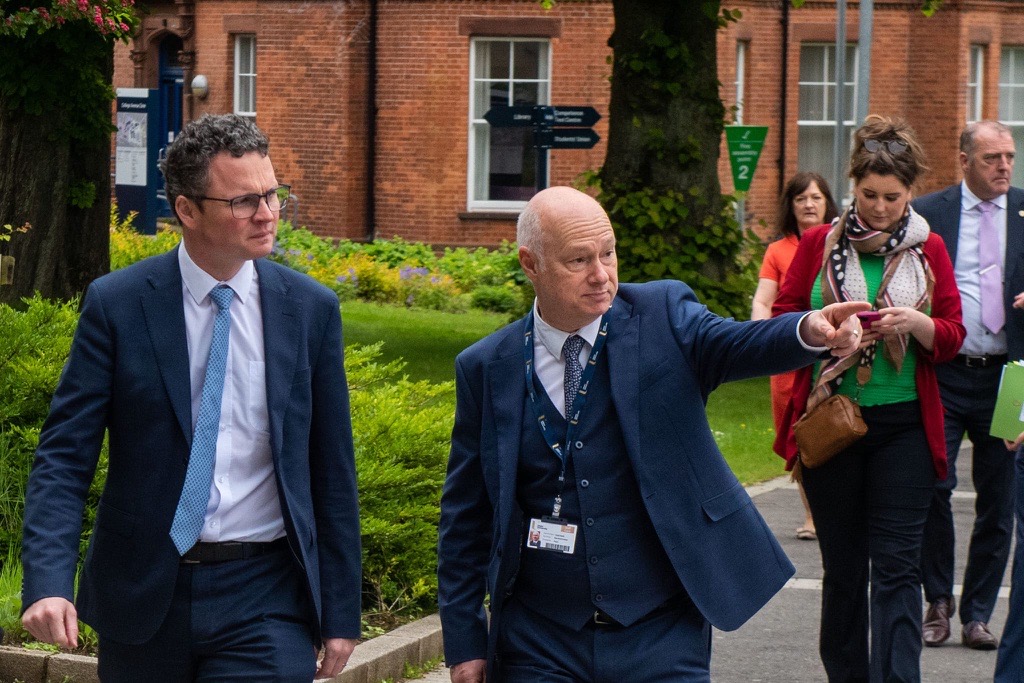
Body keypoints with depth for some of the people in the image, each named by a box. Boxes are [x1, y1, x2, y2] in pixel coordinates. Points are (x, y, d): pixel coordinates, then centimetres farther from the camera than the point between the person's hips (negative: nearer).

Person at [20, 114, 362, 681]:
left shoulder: (310, 308, 1)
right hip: (145, 593, 0)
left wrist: (340, 613, 5)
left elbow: (332, 470, 5)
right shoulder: (115, 305, -5)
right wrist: (49, 583, -22)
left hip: (265, 596, 0)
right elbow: (64, 456, -7)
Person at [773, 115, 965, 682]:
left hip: (904, 426, -1)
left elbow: (952, 337, 5)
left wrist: (917, 323, -16)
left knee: (896, 566, -7)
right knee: (842, 564, 9)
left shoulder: (929, 250, 5)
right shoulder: (819, 243, 4)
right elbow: (781, 320, 3)